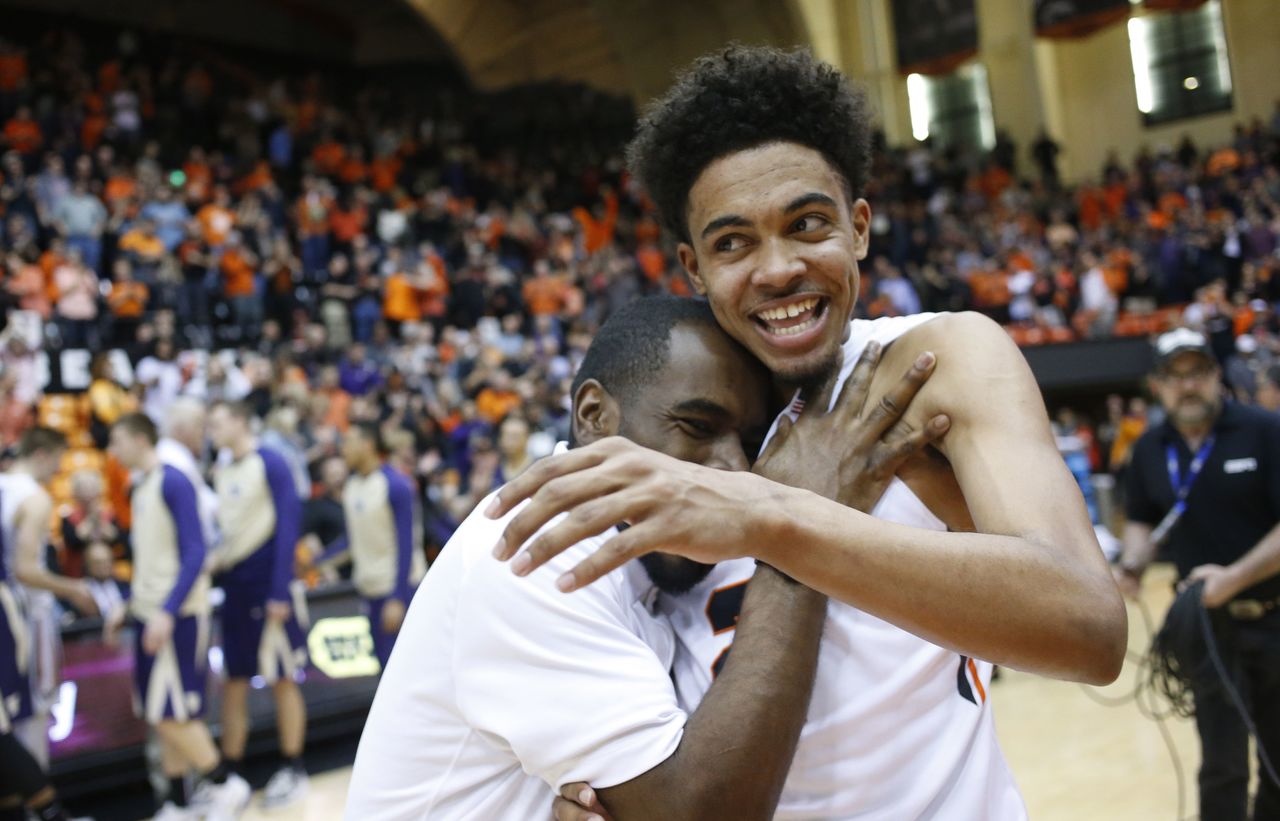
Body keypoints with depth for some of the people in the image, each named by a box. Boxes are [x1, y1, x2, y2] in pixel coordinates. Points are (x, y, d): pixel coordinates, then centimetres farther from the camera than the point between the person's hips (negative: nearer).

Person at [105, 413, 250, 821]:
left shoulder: (173, 482, -13)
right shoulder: (140, 488, 14)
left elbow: (195, 553, -19)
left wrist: (167, 612, -25)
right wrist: (130, 606, 19)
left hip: (178, 615, -9)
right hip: (150, 614, 9)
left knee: (170, 713, -8)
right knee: (160, 715, 11)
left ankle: (226, 785, 7)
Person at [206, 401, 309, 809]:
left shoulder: (271, 463, -9)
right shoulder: (221, 472, 12)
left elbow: (288, 524, -14)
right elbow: (221, 528, 18)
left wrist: (280, 591, -19)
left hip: (268, 587, -7)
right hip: (233, 587, 7)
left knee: (283, 680, 3)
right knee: (234, 682, 10)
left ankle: (293, 771, 14)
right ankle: (232, 773, 18)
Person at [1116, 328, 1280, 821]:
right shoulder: (1150, 450, 1)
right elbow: (1142, 521, 13)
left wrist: (1235, 578, -24)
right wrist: (1133, 566, -7)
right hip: (1208, 625, 2)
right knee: (1223, 767, 3)